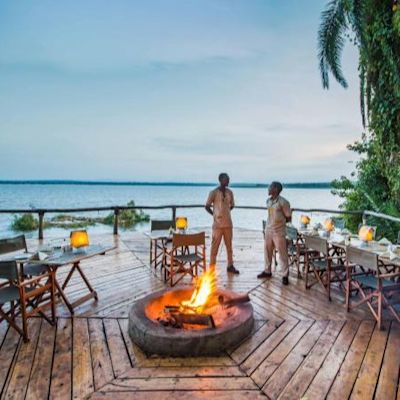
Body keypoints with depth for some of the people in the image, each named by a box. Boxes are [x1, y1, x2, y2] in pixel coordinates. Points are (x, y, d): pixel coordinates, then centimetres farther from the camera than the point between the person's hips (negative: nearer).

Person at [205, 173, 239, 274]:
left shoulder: (230, 192, 7)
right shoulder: (214, 192, -8)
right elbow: (207, 206, -3)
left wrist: (225, 212, 8)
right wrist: (215, 215, -3)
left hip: (228, 223, 5)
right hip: (218, 224, -5)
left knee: (229, 245, 11)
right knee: (215, 245, 1)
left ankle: (230, 265, 22)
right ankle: (212, 267, 9)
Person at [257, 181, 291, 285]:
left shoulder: (283, 202, -15)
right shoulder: (268, 201, 5)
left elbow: (288, 218, -8)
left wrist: (280, 222, -4)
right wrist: (270, 222, 5)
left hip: (279, 232, -7)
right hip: (268, 230, 7)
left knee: (282, 254, 2)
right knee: (267, 251, 15)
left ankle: (285, 275, 13)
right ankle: (267, 271, 31)